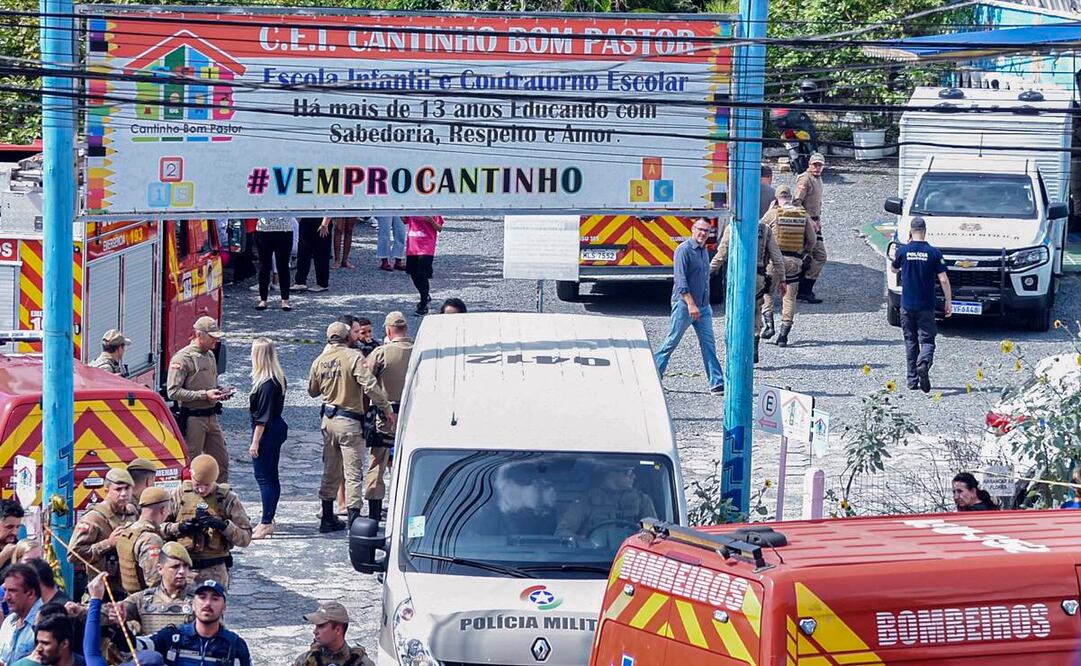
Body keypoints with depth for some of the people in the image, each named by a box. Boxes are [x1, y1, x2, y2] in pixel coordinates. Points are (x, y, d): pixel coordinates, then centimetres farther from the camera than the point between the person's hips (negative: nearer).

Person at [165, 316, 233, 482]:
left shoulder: (210, 355, 14)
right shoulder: (183, 358, -13)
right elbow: (173, 392, -19)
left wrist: (220, 392, 5)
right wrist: (204, 395, -22)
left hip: (211, 417, 8)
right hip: (192, 418, -8)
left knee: (221, 462, 11)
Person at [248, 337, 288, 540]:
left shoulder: (267, 383, -21)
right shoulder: (278, 378, 8)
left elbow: (263, 416, -20)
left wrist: (255, 442, -17)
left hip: (267, 432, -10)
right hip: (277, 428, 10)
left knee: (263, 476, -5)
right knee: (271, 476, 15)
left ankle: (265, 524, -4)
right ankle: (268, 521, 23)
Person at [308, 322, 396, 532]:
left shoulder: (319, 362, 5)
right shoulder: (353, 357, -14)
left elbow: (312, 391, 18)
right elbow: (369, 386, -22)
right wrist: (387, 408, -14)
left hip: (328, 420, 6)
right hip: (349, 422, -6)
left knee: (330, 470, 17)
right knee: (353, 471, -4)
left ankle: (327, 518, 23)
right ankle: (353, 518, -9)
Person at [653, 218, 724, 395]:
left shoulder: (704, 250, 13)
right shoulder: (684, 250, -12)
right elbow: (681, 280, -18)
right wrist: (691, 304, -24)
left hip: (703, 307, 7)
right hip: (684, 304, -7)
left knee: (709, 343, 1)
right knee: (672, 341, 2)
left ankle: (717, 384, -2)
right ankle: (654, 374, 15)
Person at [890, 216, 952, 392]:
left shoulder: (902, 251, -4)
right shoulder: (933, 253, -7)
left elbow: (893, 269, 16)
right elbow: (943, 279, -8)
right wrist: (948, 302, 0)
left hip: (907, 305, 1)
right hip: (927, 305, -1)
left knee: (910, 341, 12)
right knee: (927, 340, 3)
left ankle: (912, 380, 14)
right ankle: (924, 363, -27)